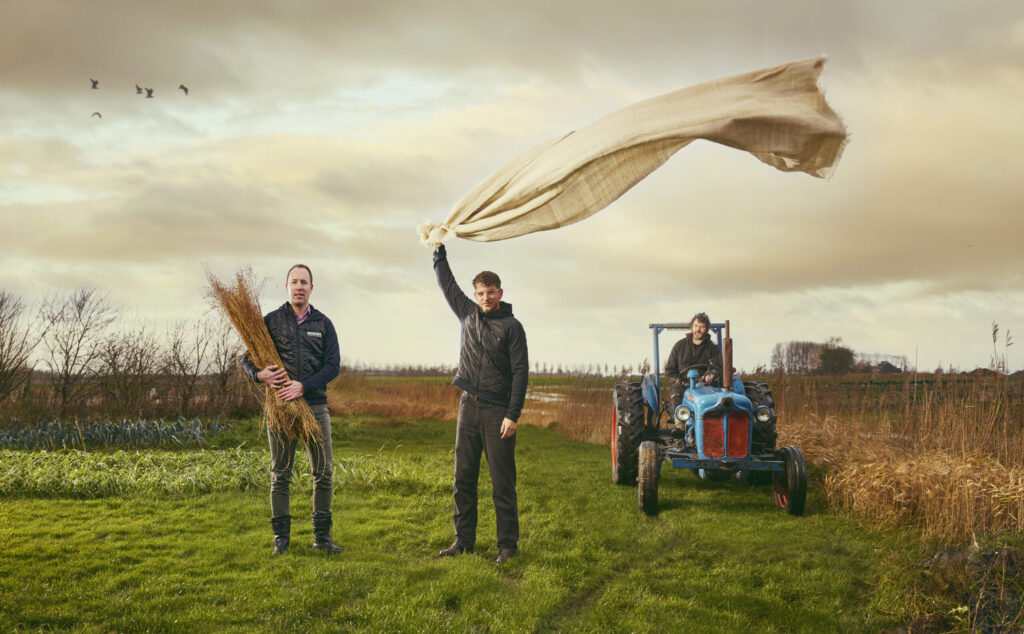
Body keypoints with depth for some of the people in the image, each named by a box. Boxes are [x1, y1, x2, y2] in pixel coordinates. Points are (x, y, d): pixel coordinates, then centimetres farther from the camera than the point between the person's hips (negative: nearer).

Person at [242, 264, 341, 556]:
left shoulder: (323, 324, 8)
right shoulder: (271, 321, 5)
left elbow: (333, 365, 0)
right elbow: (247, 356, 7)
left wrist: (304, 386, -14)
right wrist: (258, 373, -16)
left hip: (315, 404, 1)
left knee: (323, 473, 1)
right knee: (280, 474, 3)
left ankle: (322, 535, 11)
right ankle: (281, 538, 11)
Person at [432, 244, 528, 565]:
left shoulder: (511, 326, -3)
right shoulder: (468, 314, 11)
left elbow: (520, 372, -7)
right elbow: (446, 282, 23)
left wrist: (512, 415, -14)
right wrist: (439, 249, 23)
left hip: (497, 410, -5)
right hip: (468, 407, 5)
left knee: (502, 482, -2)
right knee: (463, 478, 8)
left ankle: (507, 545, 5)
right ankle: (463, 539, 17)